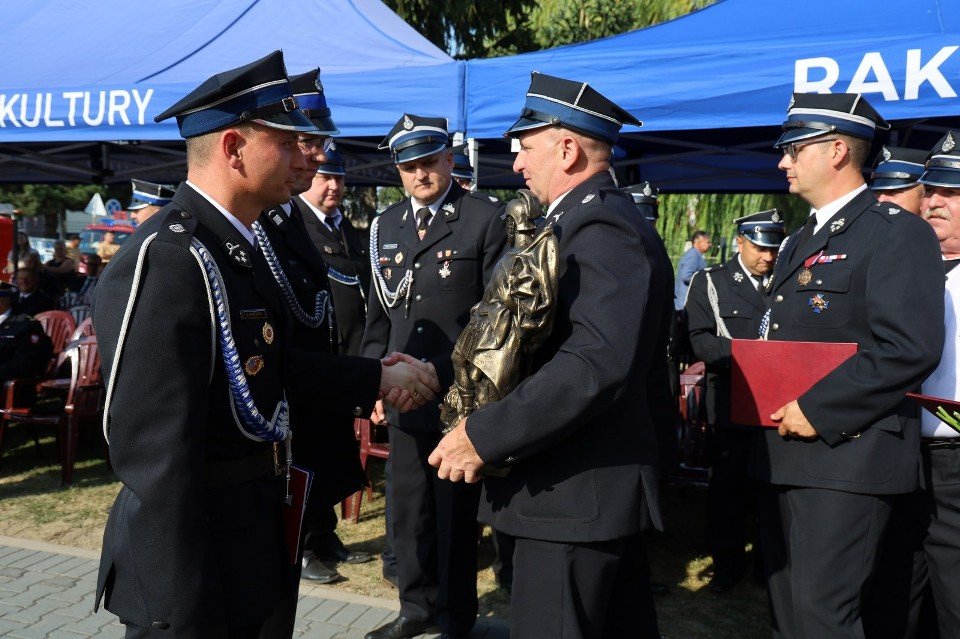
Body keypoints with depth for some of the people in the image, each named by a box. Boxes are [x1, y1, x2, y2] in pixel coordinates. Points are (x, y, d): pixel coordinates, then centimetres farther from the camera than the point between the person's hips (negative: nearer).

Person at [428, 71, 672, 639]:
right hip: (607, 483, 11)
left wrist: (485, 436, -26)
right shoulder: (606, 219, 15)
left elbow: (597, 361, -30)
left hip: (578, 493, -11)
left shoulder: (601, 227, -17)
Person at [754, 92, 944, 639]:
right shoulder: (800, 243, 19)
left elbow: (910, 349, -20)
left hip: (847, 456, -9)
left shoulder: (898, 233, -9)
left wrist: (819, 410, -19)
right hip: (784, 456, 9)